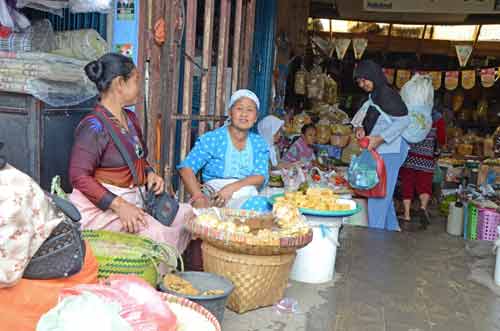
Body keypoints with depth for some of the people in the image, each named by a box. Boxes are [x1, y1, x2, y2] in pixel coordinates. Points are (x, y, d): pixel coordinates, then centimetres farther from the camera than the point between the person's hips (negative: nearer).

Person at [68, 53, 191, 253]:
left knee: (186, 214, -5)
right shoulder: (94, 126, -14)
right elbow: (79, 176, -19)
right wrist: (119, 205, -25)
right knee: (156, 232, -29)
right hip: (100, 206, -8)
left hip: (132, 199, 9)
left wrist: (149, 173, 4)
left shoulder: (130, 119, 13)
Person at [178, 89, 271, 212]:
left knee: (260, 203, -33)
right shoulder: (212, 139, 1)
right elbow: (186, 167, -7)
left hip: (248, 198, 3)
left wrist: (231, 188, -18)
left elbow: (261, 177, -1)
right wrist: (198, 196, -25)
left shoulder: (259, 143, 12)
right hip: (215, 197, -2)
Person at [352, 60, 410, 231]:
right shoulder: (373, 96, 12)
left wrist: (379, 139, -24)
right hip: (379, 151, 10)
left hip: (390, 150, -10)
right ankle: (392, 228, 30)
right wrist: (360, 127, -4)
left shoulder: (386, 93, -16)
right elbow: (363, 116, 19)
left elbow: (403, 120, -21)